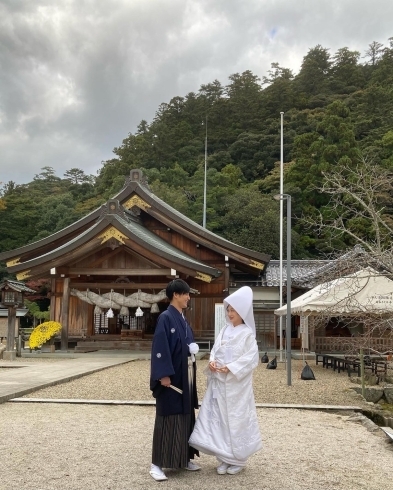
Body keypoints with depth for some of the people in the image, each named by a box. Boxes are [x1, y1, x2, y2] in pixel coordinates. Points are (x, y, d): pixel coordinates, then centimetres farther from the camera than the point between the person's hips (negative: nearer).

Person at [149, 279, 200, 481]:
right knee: (167, 418, -3)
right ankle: (157, 464, 5)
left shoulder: (183, 320, 14)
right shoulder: (165, 318, -13)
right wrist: (164, 374, -23)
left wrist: (194, 350, 5)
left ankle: (185, 458, 24)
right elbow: (160, 348, -19)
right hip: (171, 376, -8)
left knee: (185, 417, 13)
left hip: (185, 376, 9)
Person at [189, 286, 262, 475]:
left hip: (237, 384, -6)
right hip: (219, 383, 6)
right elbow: (215, 350, 13)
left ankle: (238, 460, 18)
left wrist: (230, 368, -20)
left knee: (237, 419, 3)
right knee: (218, 418, 7)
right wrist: (212, 362, -8)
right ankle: (224, 459, 20)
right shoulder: (224, 331, 11)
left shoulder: (247, 334, -8)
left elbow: (251, 358, -13)